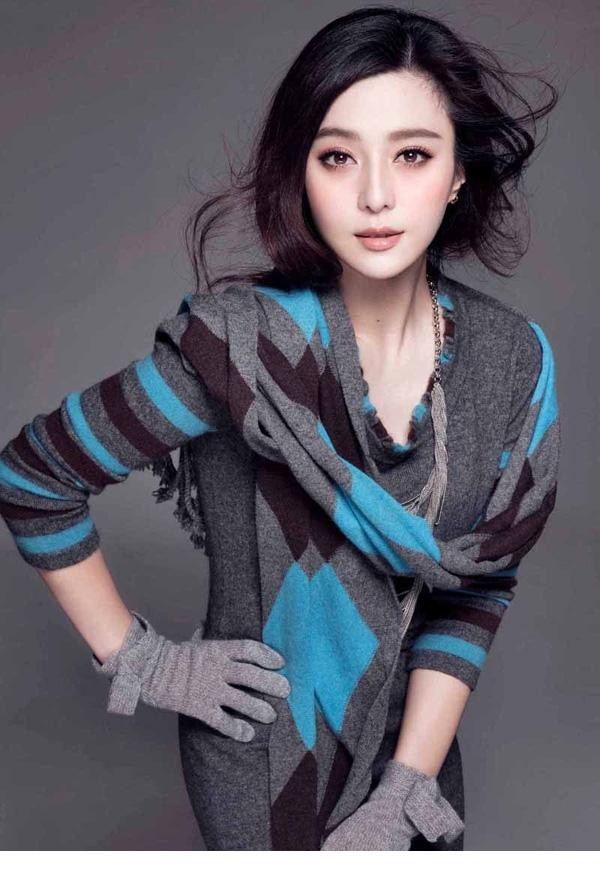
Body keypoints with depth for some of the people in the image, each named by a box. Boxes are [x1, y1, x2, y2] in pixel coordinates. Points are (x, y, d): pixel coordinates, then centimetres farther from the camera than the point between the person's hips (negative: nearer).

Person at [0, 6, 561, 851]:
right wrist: (135, 659, -11)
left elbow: (480, 587, -7)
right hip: (264, 754, -3)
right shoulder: (241, 344, -25)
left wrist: (406, 791, -11)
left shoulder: (513, 359, -13)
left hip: (417, 732, 4)